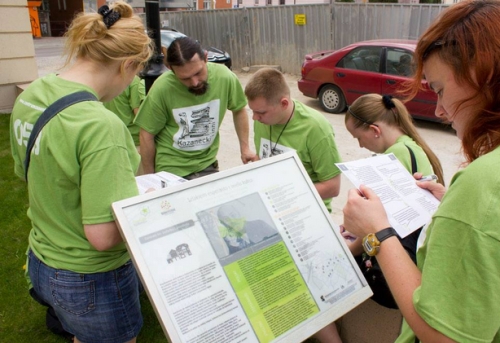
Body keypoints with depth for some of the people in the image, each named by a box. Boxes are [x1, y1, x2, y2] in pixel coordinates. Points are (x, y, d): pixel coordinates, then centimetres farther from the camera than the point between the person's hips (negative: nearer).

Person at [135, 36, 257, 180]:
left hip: (208, 164, 3)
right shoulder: (162, 89, -21)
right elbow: (147, 135, -9)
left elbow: (239, 110, 5)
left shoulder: (224, 76, -15)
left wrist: (245, 148, 2)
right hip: (171, 169, -2)